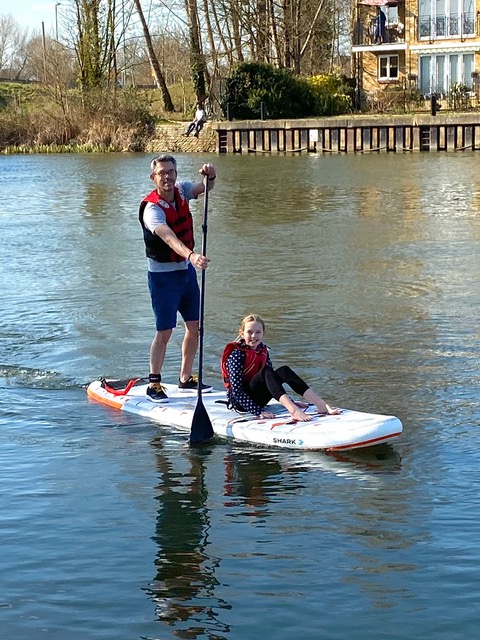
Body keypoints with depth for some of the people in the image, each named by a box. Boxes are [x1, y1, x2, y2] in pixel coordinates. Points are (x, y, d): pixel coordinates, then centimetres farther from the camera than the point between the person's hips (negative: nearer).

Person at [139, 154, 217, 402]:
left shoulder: (181, 190, -1)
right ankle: (154, 384, 6)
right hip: (163, 274, -7)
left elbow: (204, 187, -11)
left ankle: (186, 378, 24)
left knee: (195, 326, 11)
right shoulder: (152, 208, -24)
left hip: (186, 270, 7)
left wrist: (210, 175, -35)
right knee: (164, 332, -5)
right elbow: (169, 237, -40)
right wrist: (191, 255, -56)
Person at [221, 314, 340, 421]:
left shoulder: (263, 350, 6)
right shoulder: (237, 354, -16)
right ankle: (293, 411, -52)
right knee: (266, 373, -30)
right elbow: (236, 390, -21)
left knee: (284, 371, -16)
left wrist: (290, 402, 3)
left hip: (257, 399, 7)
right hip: (239, 402, -6)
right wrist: (258, 411, -29)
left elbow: (273, 379, 13)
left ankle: (322, 405, -30)